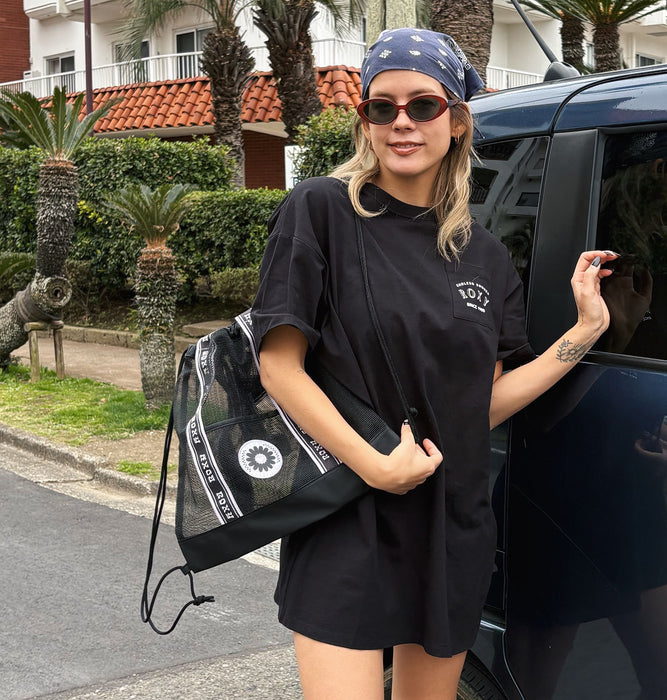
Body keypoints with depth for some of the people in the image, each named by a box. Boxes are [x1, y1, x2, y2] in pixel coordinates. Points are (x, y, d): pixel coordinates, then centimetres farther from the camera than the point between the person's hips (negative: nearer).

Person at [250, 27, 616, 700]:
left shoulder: (485, 256, 8)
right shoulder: (321, 210, -7)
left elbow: (482, 406, 6)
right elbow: (279, 367, -11)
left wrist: (586, 330, 1)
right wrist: (374, 465, -20)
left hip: (454, 528, 5)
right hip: (346, 529, -5)